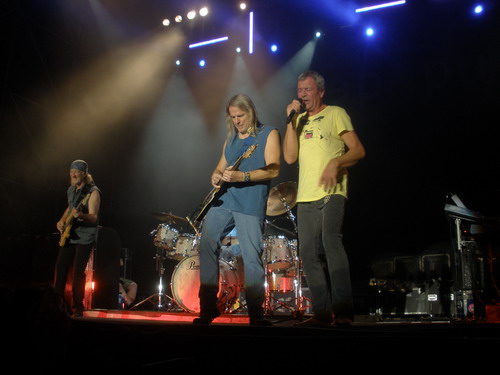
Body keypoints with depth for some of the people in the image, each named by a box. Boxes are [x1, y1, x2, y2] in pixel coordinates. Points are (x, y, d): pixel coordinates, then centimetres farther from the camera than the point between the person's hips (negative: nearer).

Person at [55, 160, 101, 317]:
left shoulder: (93, 192, -15)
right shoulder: (71, 189, 10)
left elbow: (93, 217, -23)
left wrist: (81, 215, -43)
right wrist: (62, 221, 10)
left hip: (85, 237, -7)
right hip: (69, 235, 7)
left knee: (78, 272, -7)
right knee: (60, 268, 8)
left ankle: (77, 308, 5)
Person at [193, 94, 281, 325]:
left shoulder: (268, 134, 2)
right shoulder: (231, 139, 21)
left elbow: (273, 170, -9)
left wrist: (243, 176, -21)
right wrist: (216, 175, -2)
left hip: (250, 204, -6)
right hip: (223, 199, 6)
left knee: (252, 258, -7)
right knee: (206, 245, -1)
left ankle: (256, 313, 5)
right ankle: (208, 307, 8)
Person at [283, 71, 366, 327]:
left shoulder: (335, 114, 6)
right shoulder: (299, 120, 19)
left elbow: (358, 150, -1)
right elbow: (289, 157, 6)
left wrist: (335, 163, -19)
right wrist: (292, 121, 1)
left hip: (331, 193, -5)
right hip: (305, 198, 6)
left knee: (330, 240, -23)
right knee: (309, 255, 3)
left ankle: (343, 311, -18)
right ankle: (322, 313, 11)